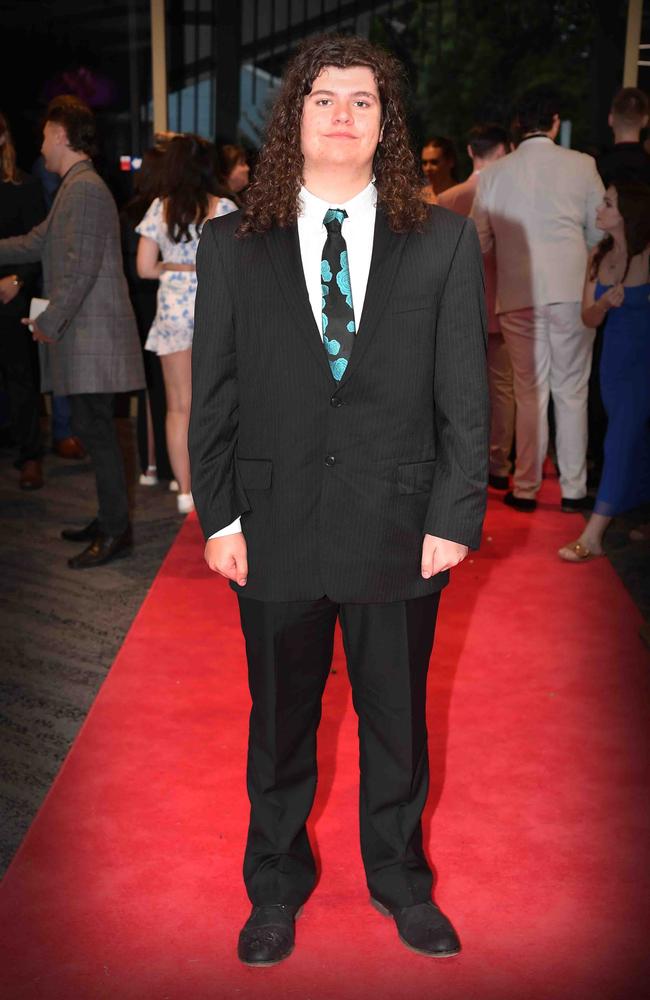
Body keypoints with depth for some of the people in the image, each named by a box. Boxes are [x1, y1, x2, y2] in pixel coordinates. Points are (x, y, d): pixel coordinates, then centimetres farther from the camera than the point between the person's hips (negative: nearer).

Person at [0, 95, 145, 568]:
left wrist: (49, 321, -16)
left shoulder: (84, 188, -13)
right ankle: (110, 519, 23)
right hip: (84, 336, 10)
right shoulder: (76, 188, 20)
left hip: (92, 334, -10)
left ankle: (117, 532, -2)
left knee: (96, 429, -7)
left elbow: (80, 267, -20)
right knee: (95, 429, 14)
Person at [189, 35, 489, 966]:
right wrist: (219, 516, -3)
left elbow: (465, 394, -1)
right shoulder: (231, 246, 2)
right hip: (276, 530, 0)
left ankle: (401, 880, 40)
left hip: (399, 529, 0)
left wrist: (456, 515, -7)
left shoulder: (445, 242, 1)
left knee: (397, 722, 16)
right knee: (280, 723, 15)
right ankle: (277, 886, 39)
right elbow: (214, 396, 2)